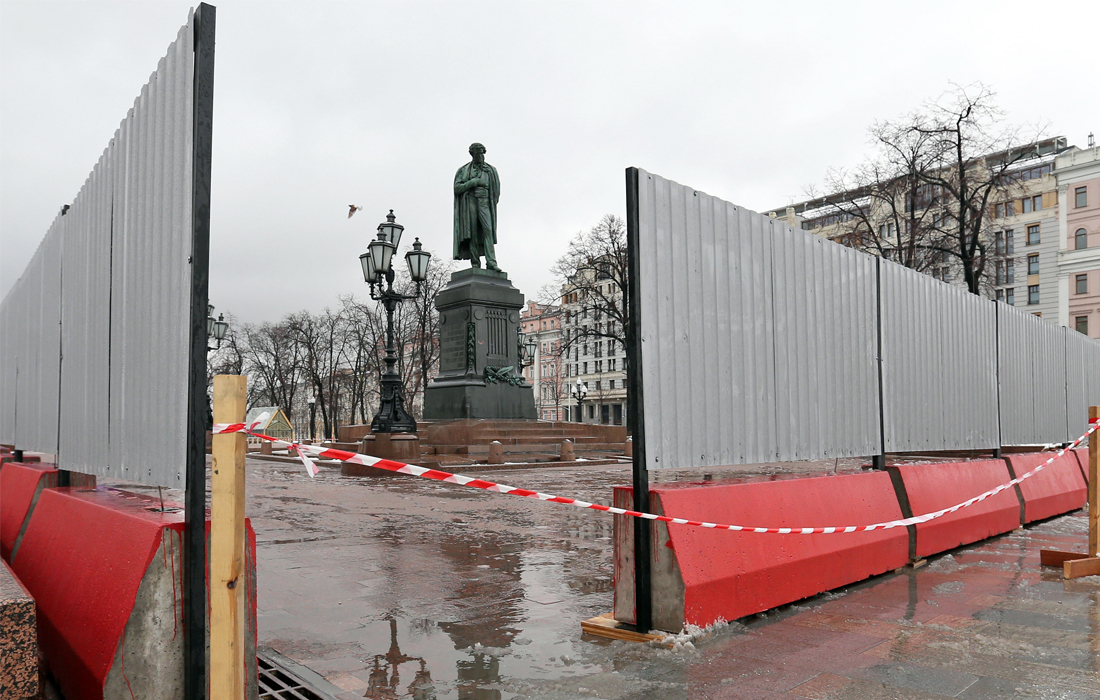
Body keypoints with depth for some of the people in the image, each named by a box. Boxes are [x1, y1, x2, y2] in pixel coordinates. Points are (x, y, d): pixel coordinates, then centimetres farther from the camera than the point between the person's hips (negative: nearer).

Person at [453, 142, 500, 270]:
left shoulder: (490, 170, 18)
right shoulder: (464, 171, 14)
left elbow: (496, 190, 16)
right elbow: (457, 188, 2)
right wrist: (473, 182, -5)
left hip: (484, 203, 1)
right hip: (469, 202, 0)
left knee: (488, 230, -16)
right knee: (472, 233, -8)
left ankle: (491, 262, -24)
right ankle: (475, 262, -7)